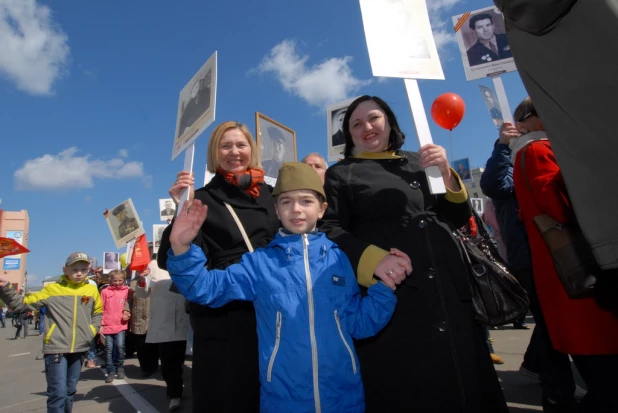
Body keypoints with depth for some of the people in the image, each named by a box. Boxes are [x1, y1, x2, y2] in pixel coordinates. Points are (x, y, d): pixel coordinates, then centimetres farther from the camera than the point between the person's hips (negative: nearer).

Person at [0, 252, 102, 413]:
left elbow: (97, 313, 18)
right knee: (58, 393, -7)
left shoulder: (92, 290, 3)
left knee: (70, 391, 17)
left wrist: (92, 330, 5)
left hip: (79, 348, 3)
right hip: (56, 348, -3)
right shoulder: (52, 289, -4)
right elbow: (22, 303, -2)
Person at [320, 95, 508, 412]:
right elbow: (330, 231, -6)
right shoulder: (340, 174, 7)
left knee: (463, 381, 14)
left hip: (449, 290, 5)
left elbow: (457, 218, 16)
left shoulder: (416, 163, 17)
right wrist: (371, 258, -24)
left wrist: (447, 174, -2)